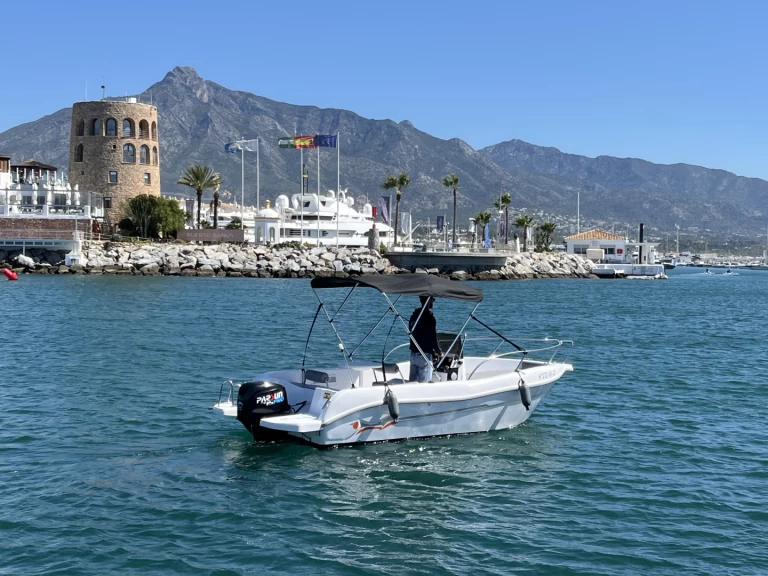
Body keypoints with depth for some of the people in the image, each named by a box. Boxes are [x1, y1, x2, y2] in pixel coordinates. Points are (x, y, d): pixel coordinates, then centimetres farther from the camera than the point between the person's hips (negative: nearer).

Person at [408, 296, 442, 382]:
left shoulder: (413, 315, 11)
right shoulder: (429, 317, -13)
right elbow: (433, 337, -15)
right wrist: (439, 352, 2)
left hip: (413, 354, 8)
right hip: (424, 355, -8)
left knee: (412, 382, 10)